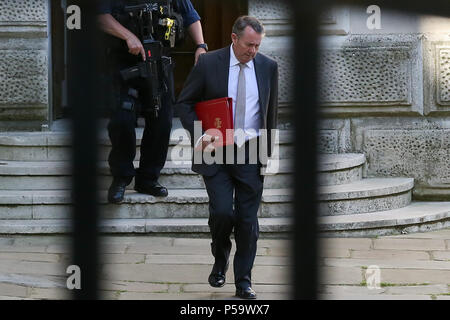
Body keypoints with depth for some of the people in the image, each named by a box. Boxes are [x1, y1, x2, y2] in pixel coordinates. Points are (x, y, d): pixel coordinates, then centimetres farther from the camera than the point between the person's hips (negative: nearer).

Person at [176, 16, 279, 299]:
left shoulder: (268, 67, 4)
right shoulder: (208, 63, -4)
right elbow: (184, 103, 1)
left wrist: (269, 149, 12)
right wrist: (199, 134, -13)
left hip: (251, 153, 2)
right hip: (216, 152, -2)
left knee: (248, 219, 3)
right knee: (222, 212, -13)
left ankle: (244, 282, 13)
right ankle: (220, 260, 16)